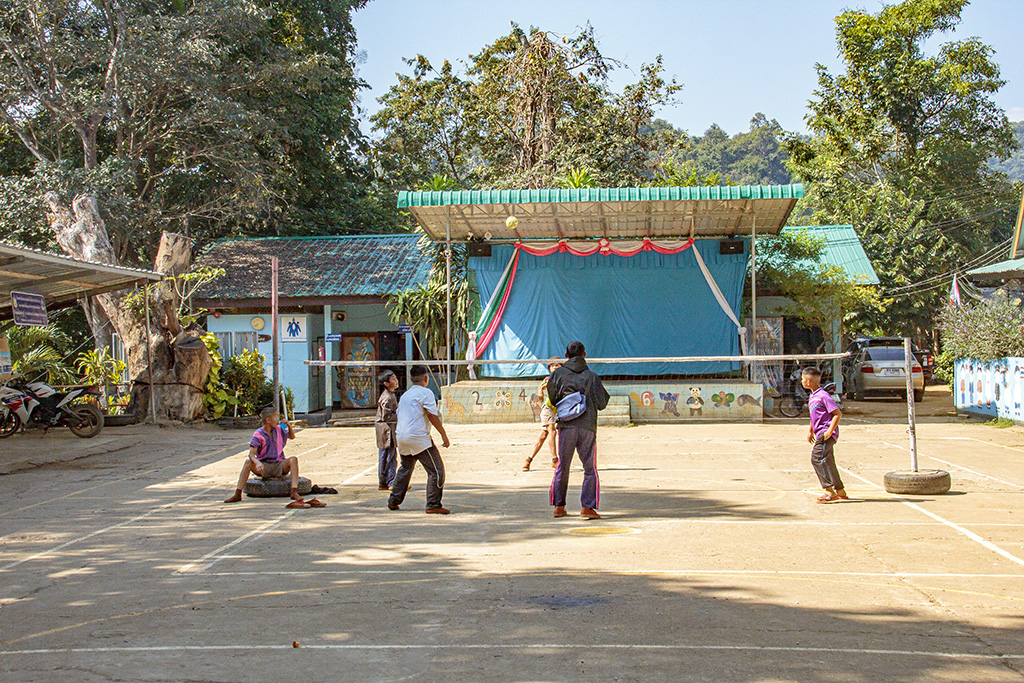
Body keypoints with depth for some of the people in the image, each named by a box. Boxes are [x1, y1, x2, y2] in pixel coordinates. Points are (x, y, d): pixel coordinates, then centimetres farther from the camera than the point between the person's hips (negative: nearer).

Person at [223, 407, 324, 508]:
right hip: (264, 467, -2)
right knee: (248, 462, -29)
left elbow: (292, 436, 25)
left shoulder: (278, 429, 7)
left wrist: (288, 425, 4)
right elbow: (251, 453, -19)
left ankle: (294, 492, -40)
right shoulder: (258, 434, -8)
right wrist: (257, 462, -41)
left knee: (293, 459, -26)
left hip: (279, 466, 3)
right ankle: (237, 494, -31)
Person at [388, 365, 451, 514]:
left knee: (405, 469, 23)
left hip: (401, 436, 8)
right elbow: (432, 415, -11)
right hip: (419, 437, -8)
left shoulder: (405, 395, 19)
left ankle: (393, 501, 26)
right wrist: (444, 434, -7)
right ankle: (433, 505, -10)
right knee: (436, 470, -5)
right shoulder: (426, 393, -5)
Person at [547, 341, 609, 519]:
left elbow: (553, 399, 8)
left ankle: (559, 506, 12)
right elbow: (602, 403, 4)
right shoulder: (592, 376, 2)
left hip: (566, 425, 1)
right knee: (590, 468, 5)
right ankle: (587, 507, -2)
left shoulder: (558, 374, 4)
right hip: (587, 426, -1)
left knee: (562, 466, 10)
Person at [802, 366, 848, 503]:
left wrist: (830, 431, -21)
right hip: (820, 434, 10)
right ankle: (840, 492, 21)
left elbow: (838, 414, -16)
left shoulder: (823, 396, -14)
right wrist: (811, 431, 28)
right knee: (828, 463, 13)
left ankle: (829, 490, -17)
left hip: (826, 433, -10)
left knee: (817, 458, -18)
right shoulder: (812, 396, 16)